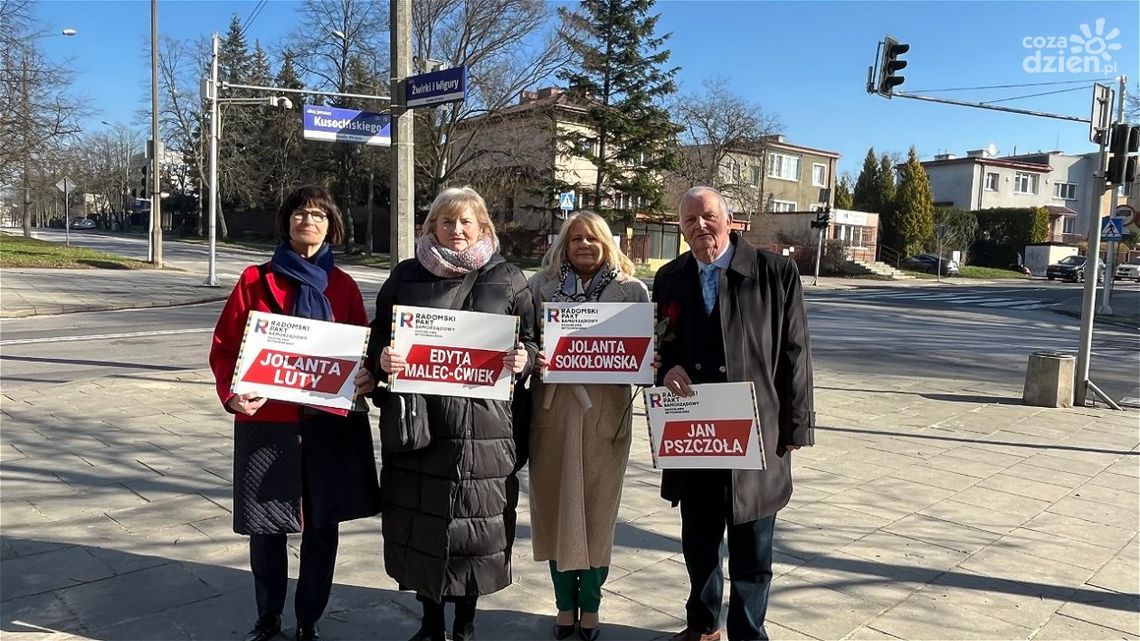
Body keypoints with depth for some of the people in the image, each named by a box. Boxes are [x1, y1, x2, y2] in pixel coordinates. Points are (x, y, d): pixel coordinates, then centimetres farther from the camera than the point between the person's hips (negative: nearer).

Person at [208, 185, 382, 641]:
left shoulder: (344, 287, 5)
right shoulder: (255, 280, 1)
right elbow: (224, 346, 0)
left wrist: (367, 377, -12)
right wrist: (231, 393, -16)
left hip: (331, 423, 1)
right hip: (268, 421, -1)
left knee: (322, 526, 10)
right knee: (267, 527, 10)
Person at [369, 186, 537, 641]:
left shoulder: (507, 279, 6)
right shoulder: (407, 275, 8)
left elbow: (531, 340, 8)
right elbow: (379, 334, 10)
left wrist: (523, 358, -13)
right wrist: (384, 357, -12)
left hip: (483, 420, -1)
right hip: (419, 417, 1)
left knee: (476, 521, 5)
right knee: (421, 519, 8)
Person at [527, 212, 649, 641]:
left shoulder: (632, 291, 3)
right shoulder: (541, 285, 5)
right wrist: (531, 357, -14)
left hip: (605, 410, -1)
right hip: (553, 405, 1)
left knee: (597, 505, 7)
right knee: (556, 503, 8)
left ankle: (590, 605, 26)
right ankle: (565, 603, 26)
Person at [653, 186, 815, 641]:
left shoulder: (775, 272, -7)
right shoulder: (669, 278, 5)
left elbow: (794, 353, -5)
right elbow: (658, 344, 13)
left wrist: (795, 427, -6)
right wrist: (666, 369, -10)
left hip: (755, 432, -3)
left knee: (752, 550, 10)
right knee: (698, 540, 19)